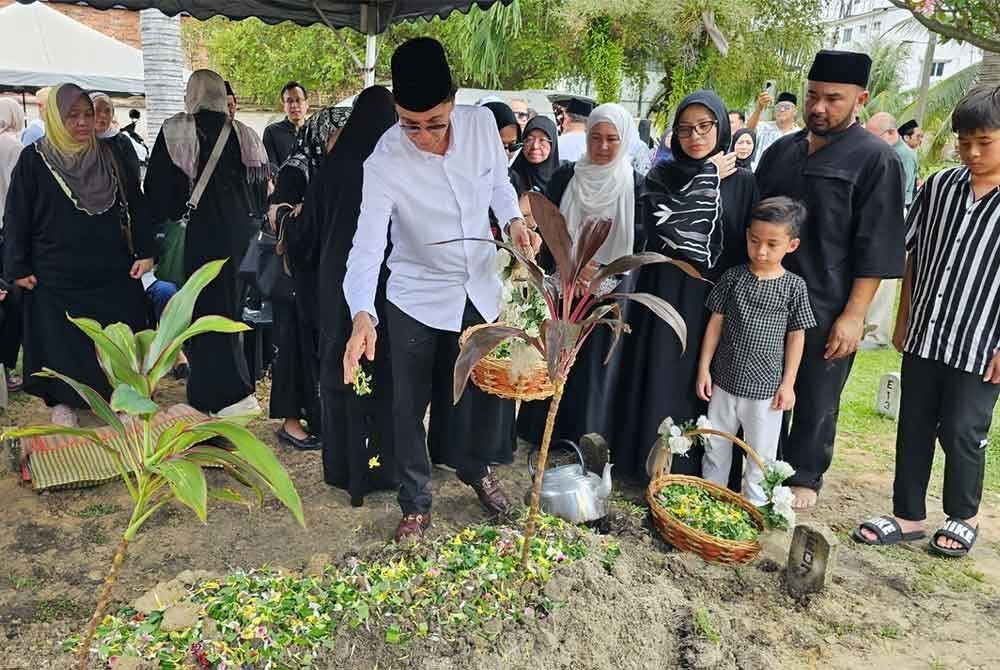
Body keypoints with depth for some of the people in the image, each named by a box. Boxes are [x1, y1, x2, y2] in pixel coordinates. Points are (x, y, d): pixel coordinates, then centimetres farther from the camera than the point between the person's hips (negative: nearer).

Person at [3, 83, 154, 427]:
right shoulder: (34, 159, -2)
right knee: (61, 343, 8)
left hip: (112, 273, 2)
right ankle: (64, 401, 24)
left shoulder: (111, 154, 4)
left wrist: (145, 252, -2)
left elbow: (135, 205, 5)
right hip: (57, 278, -1)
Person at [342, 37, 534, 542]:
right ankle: (415, 504, 28)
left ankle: (476, 470, 45)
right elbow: (368, 242, -28)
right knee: (410, 406, 6)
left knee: (486, 389, 16)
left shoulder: (482, 123, -12)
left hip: (479, 287, 3)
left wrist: (513, 218, -11)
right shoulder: (385, 161, -22)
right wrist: (362, 314, -43)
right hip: (416, 297, -3)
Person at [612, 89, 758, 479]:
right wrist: (708, 177, -10)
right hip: (665, 294, 0)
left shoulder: (742, 181, 3)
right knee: (660, 381, 5)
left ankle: (696, 471, 21)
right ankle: (650, 464, 20)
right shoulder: (660, 177, 2)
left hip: (715, 299, 0)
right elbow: (666, 224, -18)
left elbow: (751, 248, 4)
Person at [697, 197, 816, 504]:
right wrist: (704, 368, 0)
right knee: (715, 444, 15)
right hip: (725, 380, 2)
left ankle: (755, 504, 26)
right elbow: (715, 323, 2)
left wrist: (788, 384, -3)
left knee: (762, 454, 9)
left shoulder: (794, 286, -6)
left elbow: (796, 337, -1)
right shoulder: (733, 277, -2)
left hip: (766, 387, -2)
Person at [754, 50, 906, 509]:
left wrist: (854, 315, -14)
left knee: (816, 402, 8)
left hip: (828, 310, -4)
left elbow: (875, 249, -9)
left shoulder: (875, 159, -6)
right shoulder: (781, 151, 9)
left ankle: (803, 477, 26)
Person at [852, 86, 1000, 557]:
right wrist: (903, 320, 10)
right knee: (913, 428, 12)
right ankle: (908, 515, 26)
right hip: (924, 337, 4)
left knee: (962, 434, 8)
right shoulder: (939, 187, 3)